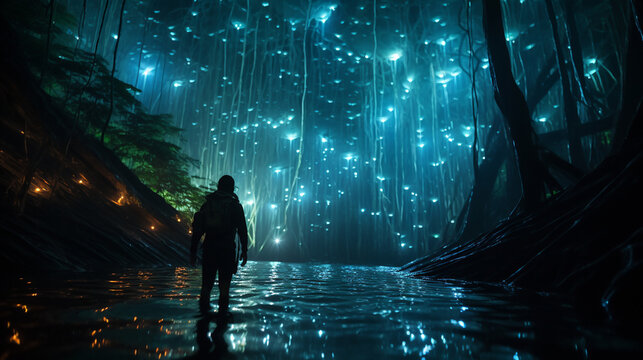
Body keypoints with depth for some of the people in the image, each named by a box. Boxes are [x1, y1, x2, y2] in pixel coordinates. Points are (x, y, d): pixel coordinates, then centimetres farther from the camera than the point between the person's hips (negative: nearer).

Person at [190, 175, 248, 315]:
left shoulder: (207, 203, 8)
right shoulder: (235, 205, -1)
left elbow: (197, 229, 7)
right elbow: (242, 230, -4)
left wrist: (193, 251, 11)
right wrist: (244, 251, 1)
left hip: (209, 248, 3)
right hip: (227, 249, -3)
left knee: (207, 282, 14)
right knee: (224, 283, 6)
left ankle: (203, 309, 12)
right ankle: (222, 311, 7)